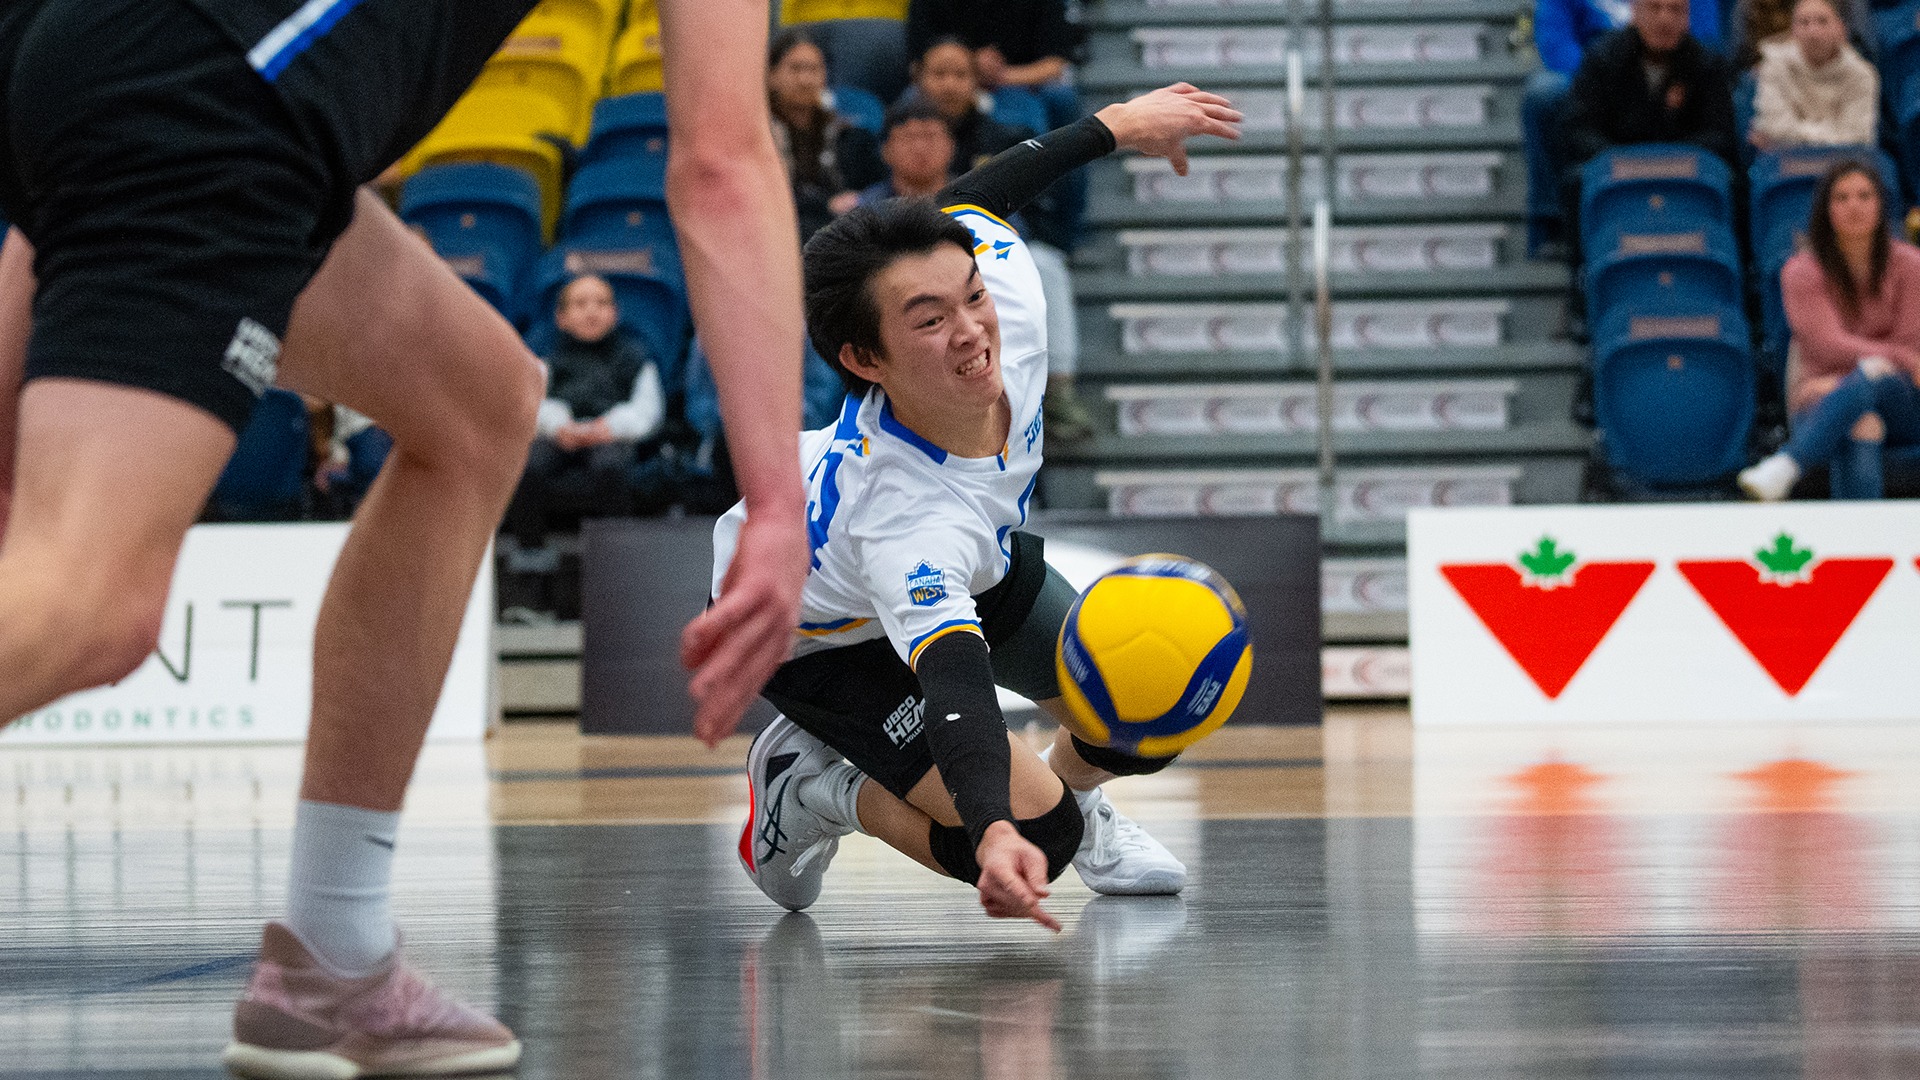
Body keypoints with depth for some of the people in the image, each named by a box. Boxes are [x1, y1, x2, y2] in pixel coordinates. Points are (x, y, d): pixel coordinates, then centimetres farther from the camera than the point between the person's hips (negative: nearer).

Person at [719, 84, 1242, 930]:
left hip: (970, 561, 7)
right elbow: (956, 698, -57)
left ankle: (1074, 796, 37)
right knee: (1036, 837, -20)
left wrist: (1116, 125, 3)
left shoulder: (1007, 287, -31)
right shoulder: (906, 522, -49)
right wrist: (994, 835, -76)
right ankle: (812, 786, 5)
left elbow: (965, 203, -8)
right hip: (819, 635, -7)